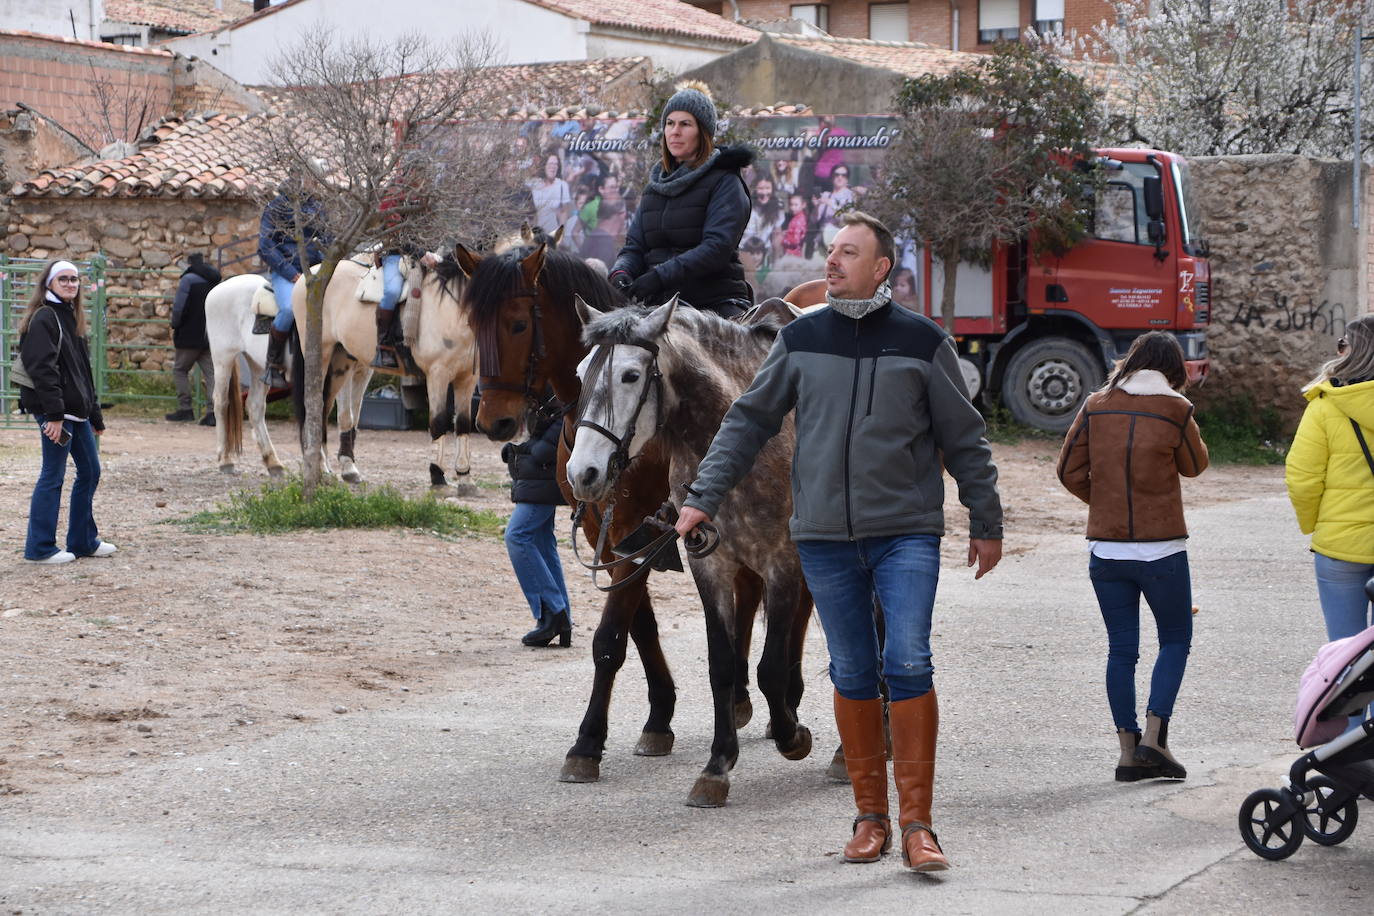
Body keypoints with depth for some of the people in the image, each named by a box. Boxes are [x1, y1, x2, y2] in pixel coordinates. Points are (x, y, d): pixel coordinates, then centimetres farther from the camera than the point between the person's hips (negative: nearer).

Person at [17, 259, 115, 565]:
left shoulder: (70, 317, 17)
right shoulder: (44, 319, -12)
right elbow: (43, 369, -20)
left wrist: (95, 415, 22)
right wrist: (54, 413, -26)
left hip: (76, 411, 10)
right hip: (55, 412, -10)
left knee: (90, 471, 14)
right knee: (53, 476, -5)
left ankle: (84, 541, 23)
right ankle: (39, 548, 1)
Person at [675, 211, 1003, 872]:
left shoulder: (922, 341, 0)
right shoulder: (801, 339, 6)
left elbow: (964, 440, 6)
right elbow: (749, 421, 11)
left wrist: (986, 524, 8)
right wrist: (704, 496, 4)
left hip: (907, 532, -2)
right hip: (824, 537, 2)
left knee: (908, 664, -12)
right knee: (853, 674, 7)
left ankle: (916, 823, -8)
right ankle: (870, 816, 16)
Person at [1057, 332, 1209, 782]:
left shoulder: (1097, 406, 1)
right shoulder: (1174, 410, -7)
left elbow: (1070, 470, 3)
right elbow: (1195, 465, 8)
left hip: (1105, 549, 3)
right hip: (1161, 548, -3)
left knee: (1121, 648, 9)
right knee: (1175, 640, 11)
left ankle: (1127, 748, 8)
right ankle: (1154, 734, -3)